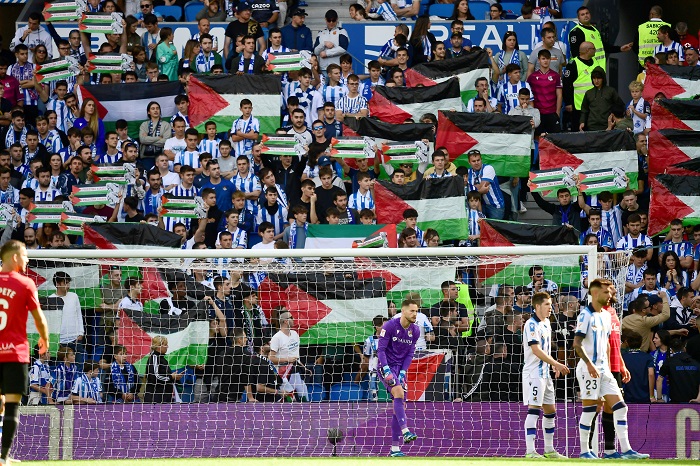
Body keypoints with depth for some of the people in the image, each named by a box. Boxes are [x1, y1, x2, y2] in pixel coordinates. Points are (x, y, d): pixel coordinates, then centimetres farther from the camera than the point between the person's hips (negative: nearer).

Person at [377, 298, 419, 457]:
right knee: (399, 393, -29)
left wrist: (403, 372, -5)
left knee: (400, 406, 1)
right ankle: (405, 432, -37)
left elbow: (410, 354, 8)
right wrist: (387, 370, -22)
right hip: (387, 366, -6)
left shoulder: (415, 331, 4)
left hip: (401, 368, 6)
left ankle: (395, 448, 3)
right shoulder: (390, 326, -13)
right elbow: (381, 349, -12)